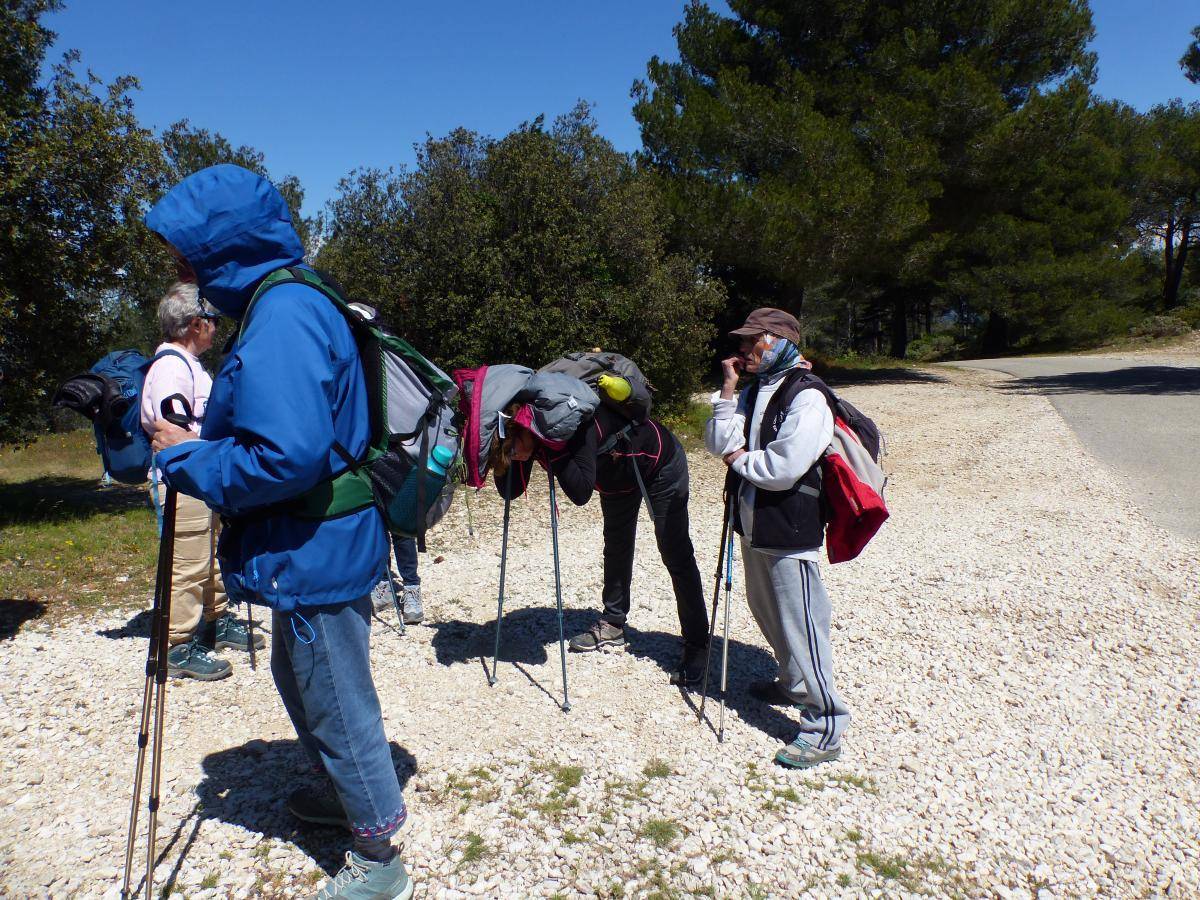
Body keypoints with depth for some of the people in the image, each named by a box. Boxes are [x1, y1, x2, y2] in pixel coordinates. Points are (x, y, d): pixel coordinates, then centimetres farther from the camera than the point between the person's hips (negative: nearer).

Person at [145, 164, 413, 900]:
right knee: (301, 682, 28)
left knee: (338, 706, 6)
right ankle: (344, 795, 50)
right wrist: (195, 444, 11)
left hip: (314, 559, -10)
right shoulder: (286, 306, 10)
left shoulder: (282, 319, -23)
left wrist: (188, 456, -16)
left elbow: (287, 457, -30)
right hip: (311, 552, 10)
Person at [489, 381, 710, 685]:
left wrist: (552, 449, -44)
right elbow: (510, 491, -12)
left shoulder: (576, 422, -40)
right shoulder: (530, 434, -18)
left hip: (660, 463, -8)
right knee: (616, 548, 17)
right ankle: (613, 624, 33)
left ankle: (696, 645, 4)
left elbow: (581, 493, -44)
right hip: (617, 476, 8)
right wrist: (502, 456, -30)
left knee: (676, 556, -4)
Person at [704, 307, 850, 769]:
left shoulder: (806, 399, -16)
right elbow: (719, 443, 1)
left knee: (800, 623, -5)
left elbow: (783, 468, -25)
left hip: (789, 532, -9)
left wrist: (739, 459, -8)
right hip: (755, 523, 9)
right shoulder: (754, 393, 10)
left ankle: (826, 727, 6)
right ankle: (792, 683, 45)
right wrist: (728, 390, -4)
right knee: (767, 611, 24)